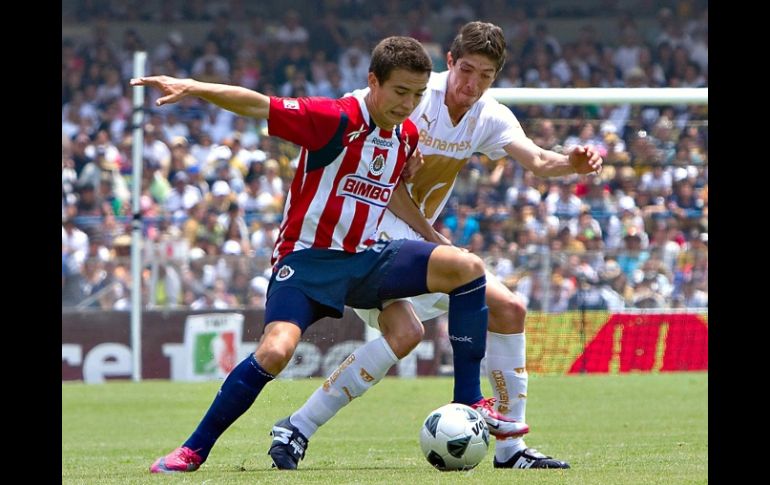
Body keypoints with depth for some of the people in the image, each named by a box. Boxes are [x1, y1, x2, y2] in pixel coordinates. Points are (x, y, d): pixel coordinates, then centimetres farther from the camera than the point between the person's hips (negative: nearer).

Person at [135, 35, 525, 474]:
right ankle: (193, 450, -12)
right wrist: (193, 88, -35)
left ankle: (469, 402, -4)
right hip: (307, 258, -6)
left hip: (365, 257, 6)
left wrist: (434, 236, 24)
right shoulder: (335, 120, -15)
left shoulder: (407, 135, 6)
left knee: (466, 267, -11)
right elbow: (257, 105, -22)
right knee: (276, 350, -29)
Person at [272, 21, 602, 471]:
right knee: (405, 332, -29)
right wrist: (429, 234, -21)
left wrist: (573, 163, -33)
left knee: (509, 310, 3)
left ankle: (510, 446, 11)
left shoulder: (490, 117, 3)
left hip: (421, 243, 8)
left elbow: (537, 160, -11)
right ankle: (296, 429, -22)